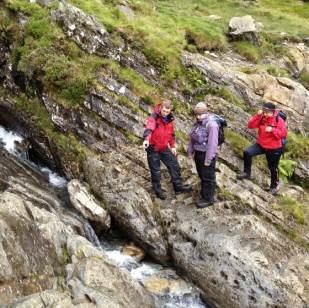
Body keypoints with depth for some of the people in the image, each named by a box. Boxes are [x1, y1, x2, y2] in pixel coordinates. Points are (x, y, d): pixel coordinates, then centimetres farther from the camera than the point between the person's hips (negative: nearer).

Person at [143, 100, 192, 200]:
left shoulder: (169, 119, 2)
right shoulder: (154, 117, -20)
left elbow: (171, 133, 16)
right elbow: (149, 128, -40)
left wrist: (172, 146, 18)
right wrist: (146, 139, -58)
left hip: (164, 147, 6)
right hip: (153, 147, -6)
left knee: (174, 165, 8)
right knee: (155, 171, 2)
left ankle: (178, 186, 22)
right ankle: (158, 190, 19)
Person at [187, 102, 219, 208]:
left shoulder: (211, 124, -20)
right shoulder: (197, 123, 6)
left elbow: (212, 143, -23)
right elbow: (192, 138, 16)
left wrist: (208, 159, -22)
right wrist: (190, 151, 15)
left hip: (207, 155, -8)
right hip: (198, 153, 8)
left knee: (208, 177, 4)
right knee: (202, 176, 19)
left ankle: (208, 199, 15)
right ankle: (204, 195, 34)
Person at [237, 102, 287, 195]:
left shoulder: (279, 120, -15)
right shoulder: (261, 118, -3)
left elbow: (284, 134, -18)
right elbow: (250, 126, -11)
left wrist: (272, 130, -30)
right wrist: (257, 116, -22)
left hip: (274, 148, -3)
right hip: (261, 145, 3)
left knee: (273, 168, 10)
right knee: (247, 152, -19)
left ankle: (274, 186, 33)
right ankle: (247, 173, -2)